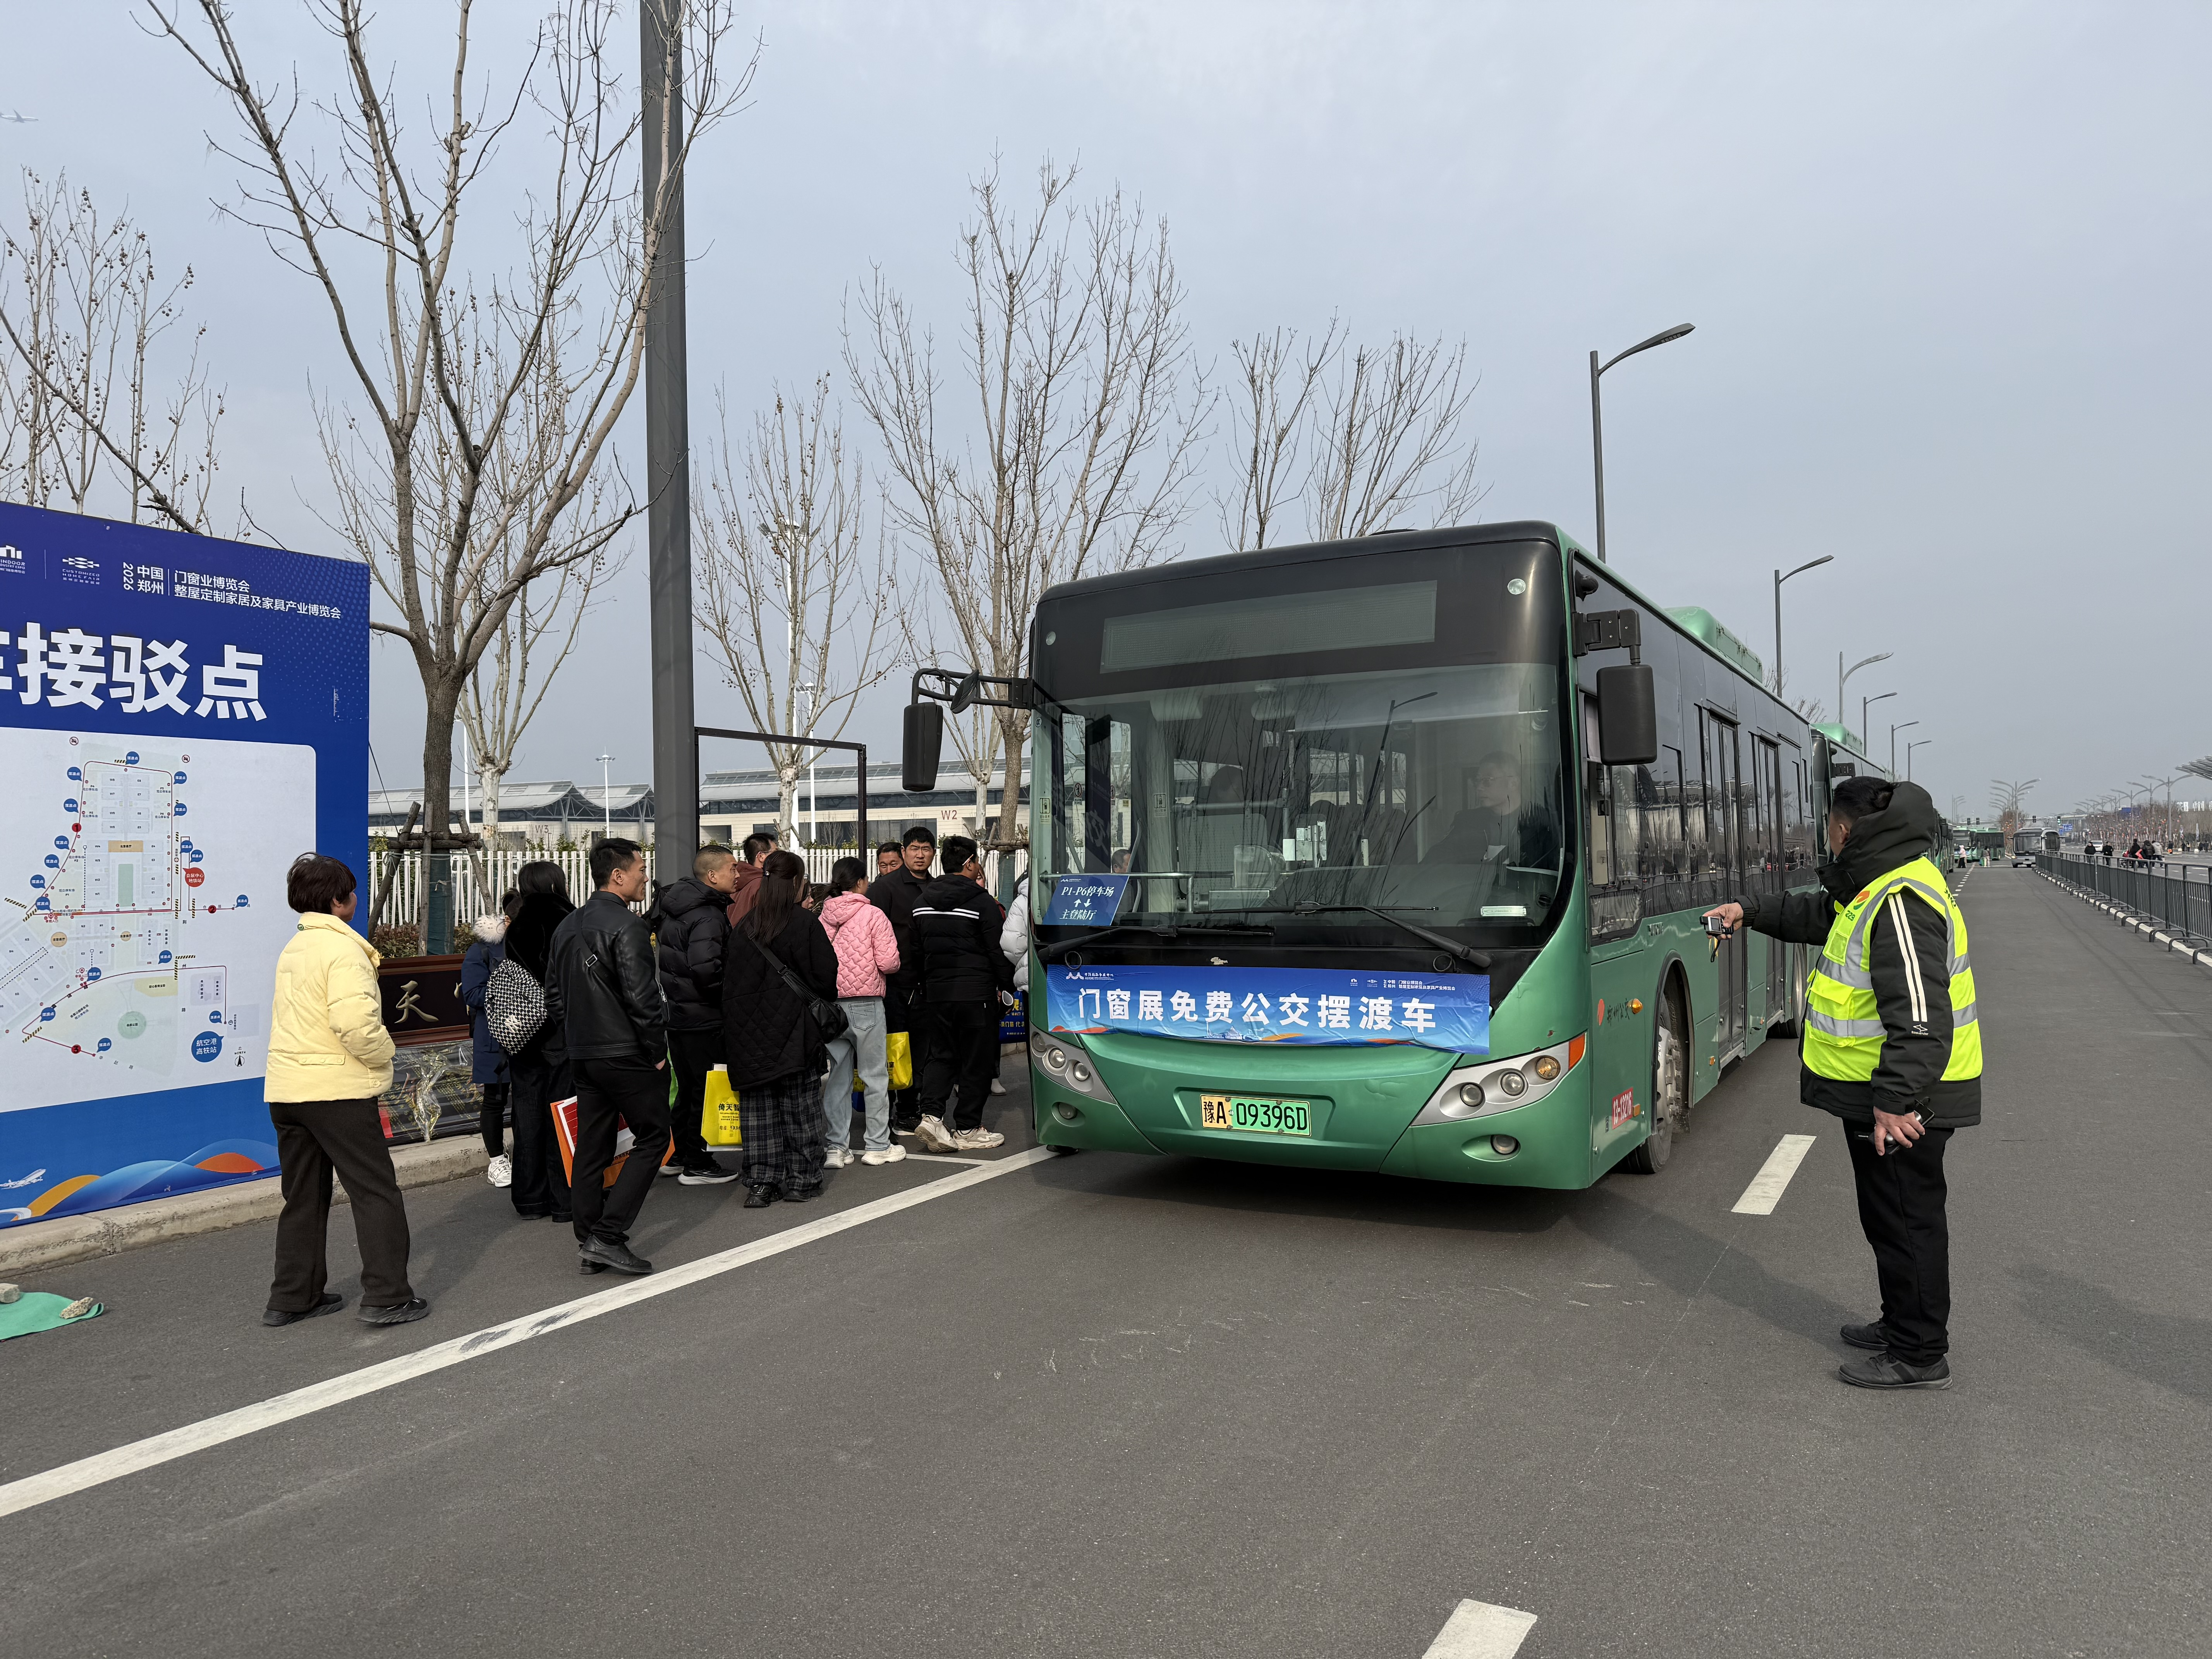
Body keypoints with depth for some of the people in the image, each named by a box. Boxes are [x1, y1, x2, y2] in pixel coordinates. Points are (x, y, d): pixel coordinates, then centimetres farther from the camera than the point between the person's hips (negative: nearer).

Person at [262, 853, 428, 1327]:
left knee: (304, 1197, 17)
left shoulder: (293, 949, 16)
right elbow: (355, 1020, -27)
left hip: (286, 1089, 9)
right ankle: (387, 1296, -1)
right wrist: (382, 1057, -9)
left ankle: (293, 1296, 23)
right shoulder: (343, 948, -14)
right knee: (376, 1192, -1)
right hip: (336, 1090, -9)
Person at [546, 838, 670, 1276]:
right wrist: (657, 1050, -11)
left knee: (591, 1148, 13)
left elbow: (554, 996, 17)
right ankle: (608, 1235, -5)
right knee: (652, 1139, 1)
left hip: (582, 1055, 8)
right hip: (627, 1054, -8)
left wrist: (575, 1041, 19)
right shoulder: (626, 925, -15)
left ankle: (589, 1244, 17)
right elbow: (642, 996, -21)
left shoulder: (567, 926, 13)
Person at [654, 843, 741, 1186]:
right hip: (703, 1018, -9)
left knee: (687, 1086, 20)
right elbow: (705, 968, -31)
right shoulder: (709, 916, -20)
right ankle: (697, 1166, 8)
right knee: (707, 1090, 1)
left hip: (676, 1012, 9)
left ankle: (676, 1156, 29)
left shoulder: (675, 907, 10)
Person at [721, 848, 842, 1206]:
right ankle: (801, 1180, 12)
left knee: (758, 1106, 8)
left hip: (749, 1031, 4)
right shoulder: (805, 923, -9)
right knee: (800, 1104, 6)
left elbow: (729, 978, 5)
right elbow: (826, 975, -9)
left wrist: (738, 1024, 10)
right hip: (794, 1029, -4)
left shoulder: (742, 927, 4)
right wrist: (823, 1014, 9)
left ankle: (761, 1182, 9)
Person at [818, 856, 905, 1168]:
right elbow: (889, 962, -14)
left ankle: (837, 1148, 12)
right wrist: (894, 962, 7)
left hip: (830, 1003, 4)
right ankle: (878, 1146, 11)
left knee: (837, 1076, 10)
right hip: (866, 1002, -4)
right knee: (875, 1075, 6)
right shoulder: (873, 915, -8)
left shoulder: (822, 918, 4)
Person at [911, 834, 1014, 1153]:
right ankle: (967, 1130, 9)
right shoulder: (982, 902, -11)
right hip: (976, 991, -6)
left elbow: (919, 946, 15)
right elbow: (999, 950, -9)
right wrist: (1008, 984, 3)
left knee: (942, 1055, 15)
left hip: (935, 990, 6)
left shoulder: (922, 901, 9)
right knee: (977, 1060, 4)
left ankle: (931, 1113, -3)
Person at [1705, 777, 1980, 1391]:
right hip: (1878, 1092, 11)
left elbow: (1921, 1016, -29)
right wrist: (1752, 911, 35)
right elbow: (1817, 915, 34)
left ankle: (1918, 1355, 11)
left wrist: (1896, 1100, -29)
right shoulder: (1874, 890, 11)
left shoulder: (1900, 902, -24)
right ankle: (1904, 1324, 34)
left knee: (1905, 1219, 0)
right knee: (1892, 1217, 21)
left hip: (1902, 1102, -11)